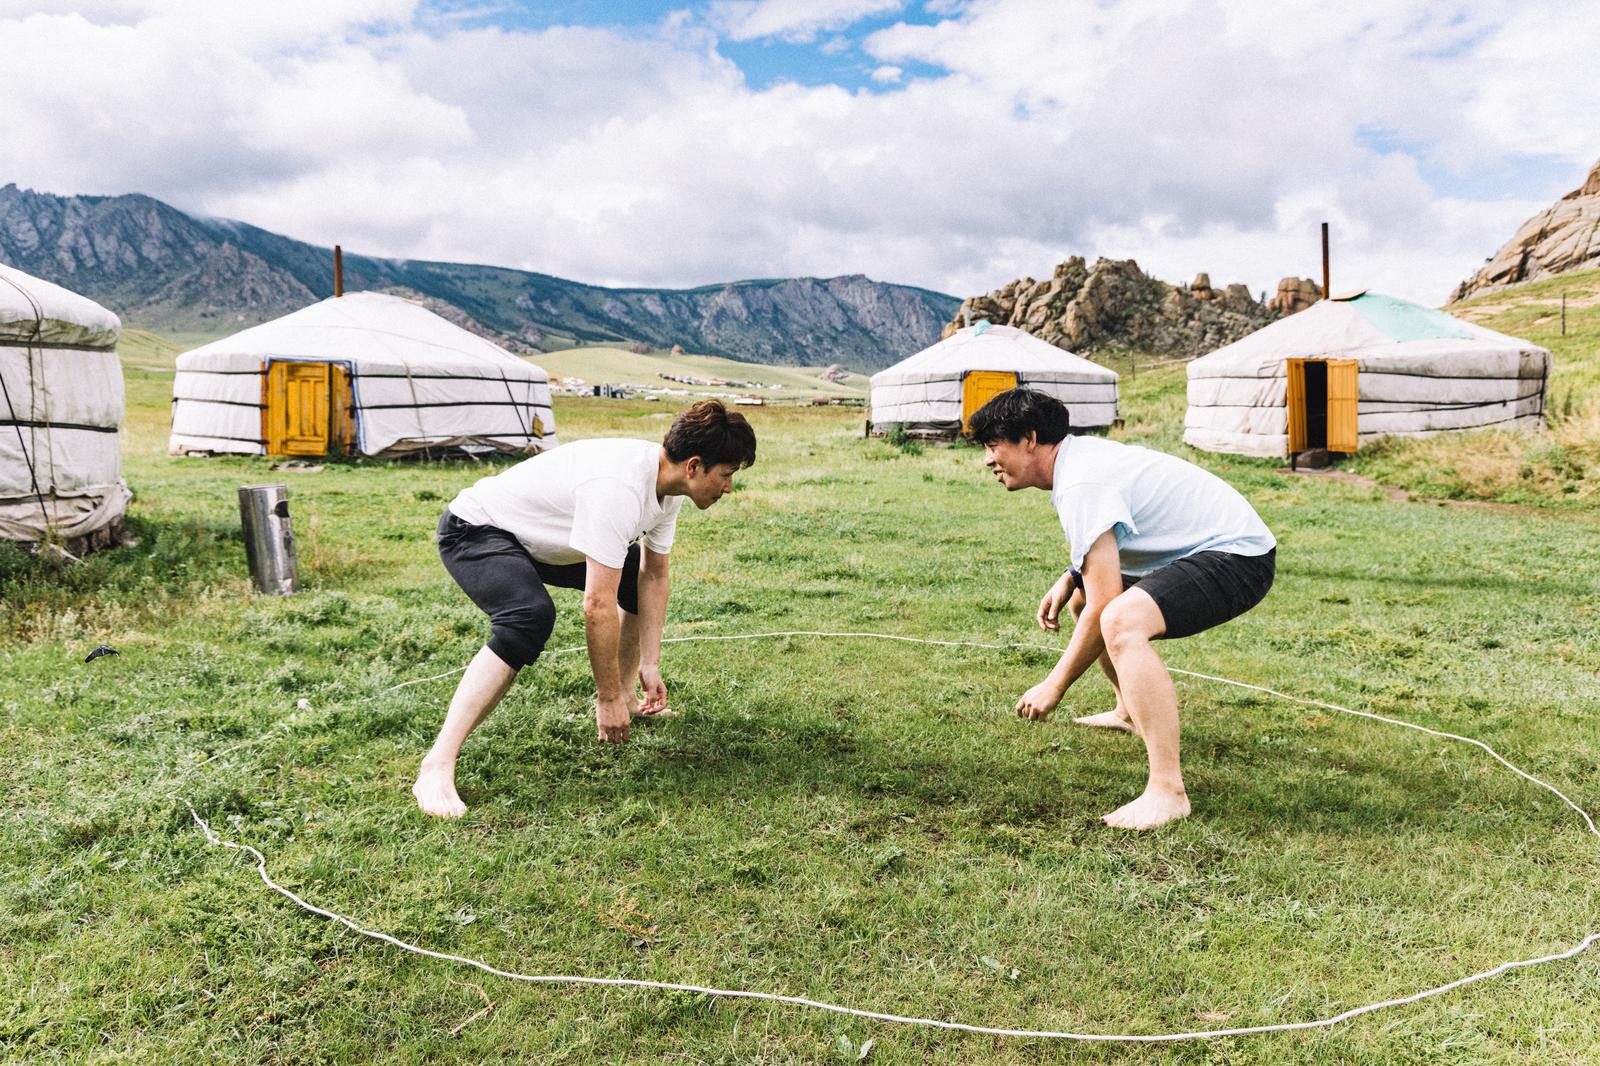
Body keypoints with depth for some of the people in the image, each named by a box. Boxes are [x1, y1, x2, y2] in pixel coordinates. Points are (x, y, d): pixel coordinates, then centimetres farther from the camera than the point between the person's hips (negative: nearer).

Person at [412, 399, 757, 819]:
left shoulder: (668, 483, -7)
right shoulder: (619, 489, -36)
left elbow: (653, 575, 4)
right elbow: (598, 607, -35)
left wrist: (650, 665, 2)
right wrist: (608, 698, -25)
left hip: (540, 538, 10)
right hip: (475, 531, -10)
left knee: (642, 574, 13)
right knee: (531, 618, -36)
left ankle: (628, 700, 25)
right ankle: (437, 766, -33)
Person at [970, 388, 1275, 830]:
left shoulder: (1080, 485, -23)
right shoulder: (1081, 453, 8)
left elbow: (1103, 608, -25)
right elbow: (1102, 544, 27)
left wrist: (1054, 687, -16)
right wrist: (1067, 580, 11)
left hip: (1239, 557, -11)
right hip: (1205, 548, 11)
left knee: (1120, 622, -35)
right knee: (1083, 595, 25)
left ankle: (1167, 792, -34)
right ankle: (1131, 711, 41)